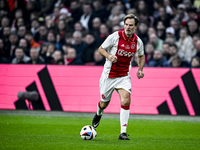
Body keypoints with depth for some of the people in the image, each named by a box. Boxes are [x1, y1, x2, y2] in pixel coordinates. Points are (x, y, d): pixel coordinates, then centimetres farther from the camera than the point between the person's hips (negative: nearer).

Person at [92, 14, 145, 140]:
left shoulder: (138, 42, -1)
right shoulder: (115, 36, -12)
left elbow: (141, 56, 19)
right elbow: (101, 49, -1)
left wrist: (140, 69, 4)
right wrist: (109, 56, -21)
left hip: (124, 76, 1)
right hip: (109, 75, -1)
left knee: (126, 101, -20)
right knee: (104, 104, 10)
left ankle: (123, 132, -15)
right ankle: (98, 113, 49)